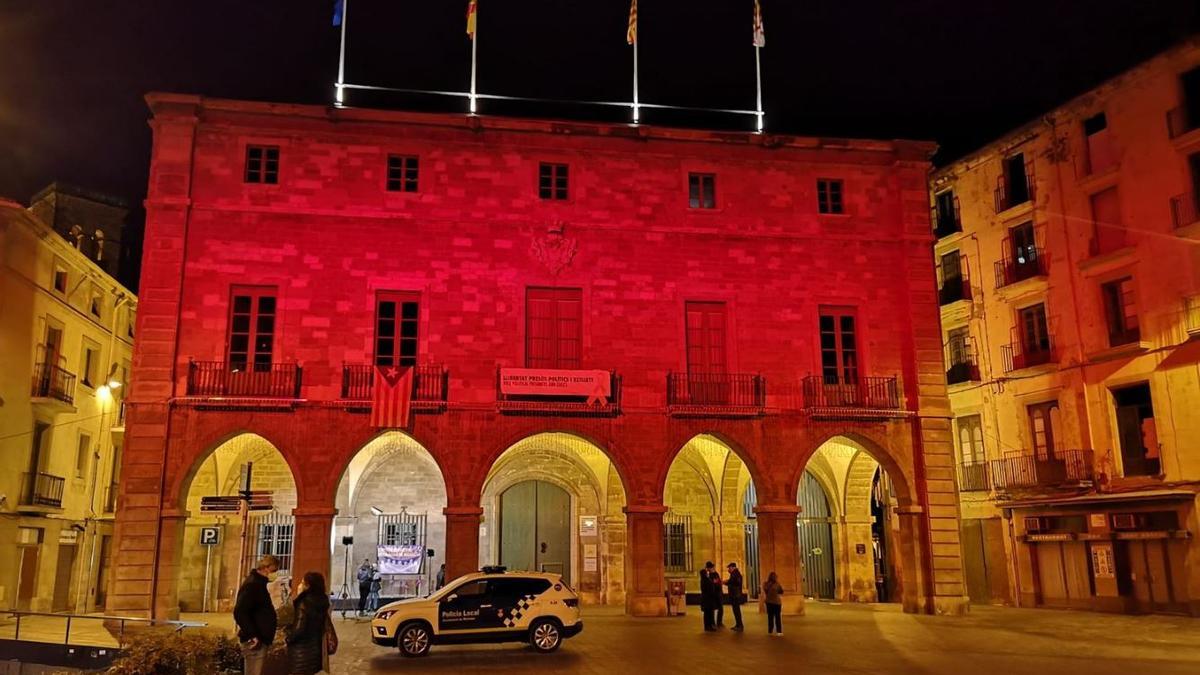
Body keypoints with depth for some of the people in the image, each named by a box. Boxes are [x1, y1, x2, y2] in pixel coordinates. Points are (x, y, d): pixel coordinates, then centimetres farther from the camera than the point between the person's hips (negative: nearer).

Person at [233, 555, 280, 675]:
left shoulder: (258, 584, 16)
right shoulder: (252, 585, -15)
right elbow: (239, 612, -25)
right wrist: (252, 636, -24)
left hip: (260, 639, 11)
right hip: (255, 641, -11)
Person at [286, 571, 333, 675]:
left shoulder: (304, 603, -20)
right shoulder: (322, 602, 3)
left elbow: (299, 628, -21)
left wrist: (288, 639, -5)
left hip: (301, 649, -7)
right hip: (315, 647, 7)